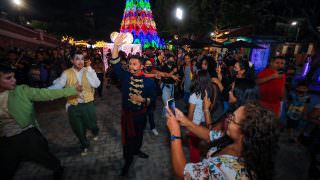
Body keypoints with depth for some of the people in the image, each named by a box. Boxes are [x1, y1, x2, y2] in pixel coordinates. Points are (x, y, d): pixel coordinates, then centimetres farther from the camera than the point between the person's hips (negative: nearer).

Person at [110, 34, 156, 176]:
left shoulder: (148, 81, -11)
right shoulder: (125, 76, -9)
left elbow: (152, 98, -6)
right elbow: (115, 63, -20)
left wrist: (142, 100, -25)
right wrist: (116, 46, -32)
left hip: (141, 114, 1)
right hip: (127, 113, 0)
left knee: (139, 135, 23)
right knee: (127, 137, 11)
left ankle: (136, 150, 54)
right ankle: (128, 160, 34)